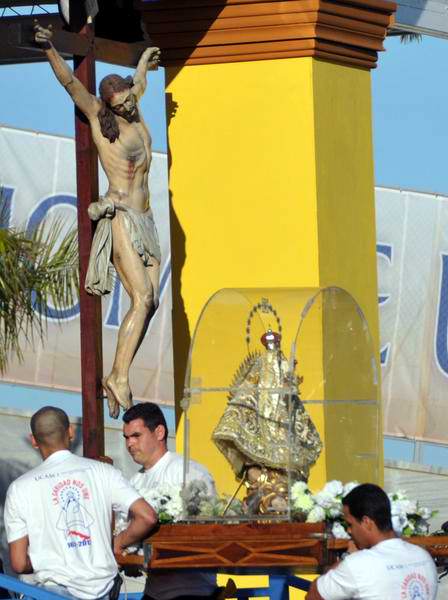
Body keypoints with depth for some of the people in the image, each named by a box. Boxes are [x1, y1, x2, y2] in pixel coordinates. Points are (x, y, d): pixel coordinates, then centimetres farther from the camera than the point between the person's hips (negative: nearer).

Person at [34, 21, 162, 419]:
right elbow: (70, 83, -18)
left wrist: (144, 63, 55)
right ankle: (119, 378, -20)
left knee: (150, 301, -1)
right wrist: (50, 49, -33)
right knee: (142, 299, -19)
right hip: (121, 219, -8)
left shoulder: (134, 107, 12)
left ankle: (118, 379, 2)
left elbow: (139, 80, 35)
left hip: (145, 221, 8)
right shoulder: (99, 116, -5)